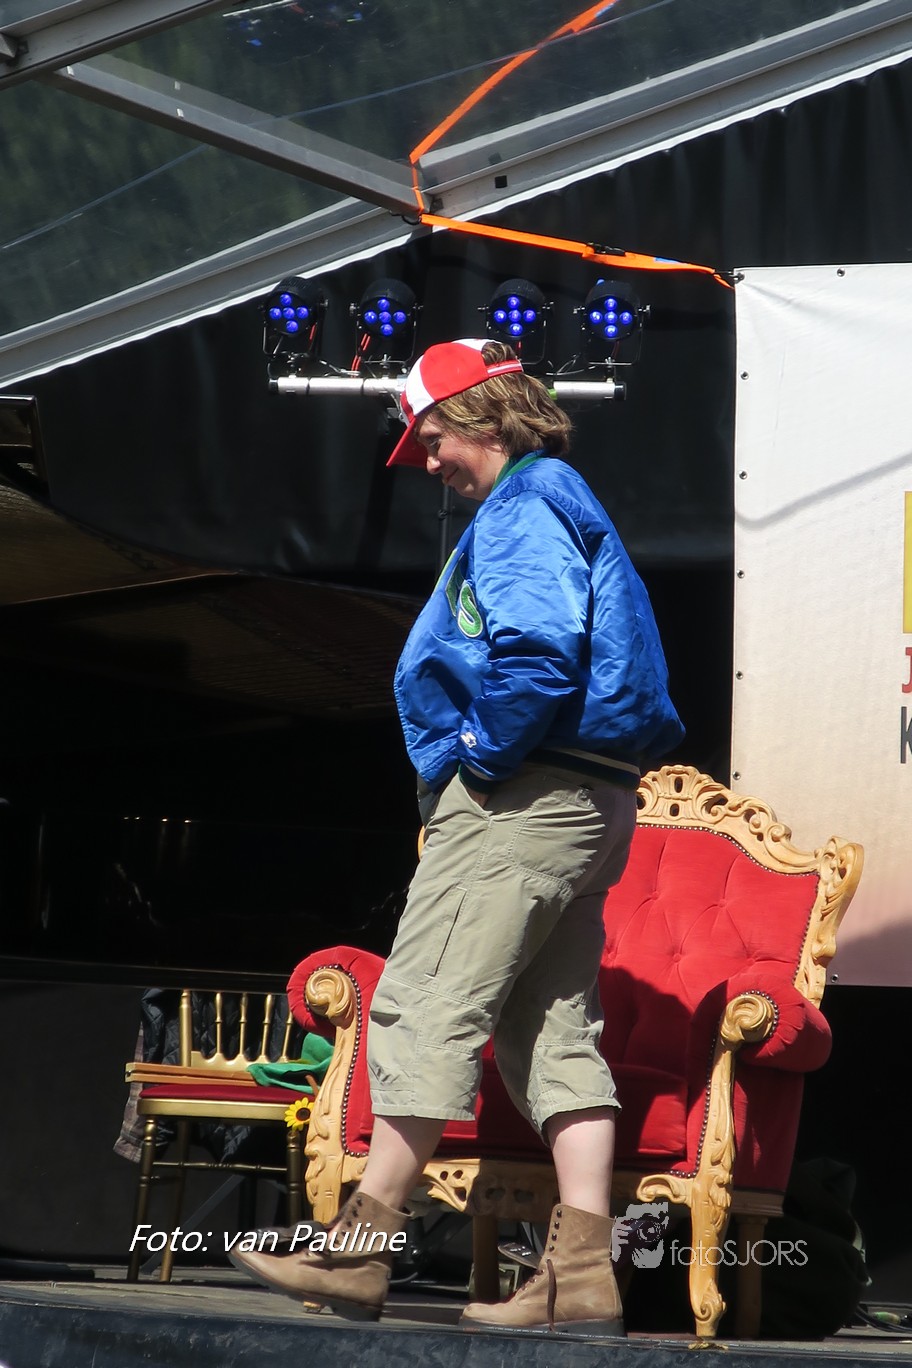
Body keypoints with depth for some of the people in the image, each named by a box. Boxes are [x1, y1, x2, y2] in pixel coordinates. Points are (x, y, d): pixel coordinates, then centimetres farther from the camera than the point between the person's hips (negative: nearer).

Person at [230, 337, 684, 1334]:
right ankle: (581, 1271, 0)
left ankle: (358, 1251, -10)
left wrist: (478, 757, -14)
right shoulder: (563, 504, 23)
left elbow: (534, 649, -25)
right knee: (556, 1030, 6)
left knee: (426, 1003, -9)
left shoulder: (521, 510, -9)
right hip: (588, 801, 11)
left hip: (518, 799, -11)